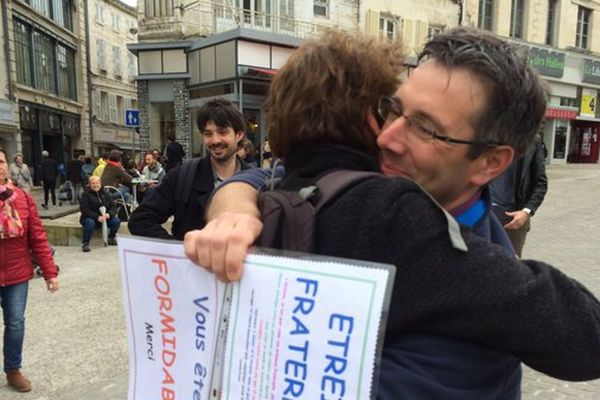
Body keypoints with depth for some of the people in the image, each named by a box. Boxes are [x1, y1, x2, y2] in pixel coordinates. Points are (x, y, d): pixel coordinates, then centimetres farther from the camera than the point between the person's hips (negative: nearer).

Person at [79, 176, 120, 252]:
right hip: (90, 218, -4)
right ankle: (85, 243, -19)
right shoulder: (86, 194, -6)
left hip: (105, 218, 4)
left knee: (116, 221, -21)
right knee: (90, 223, -37)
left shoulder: (105, 193, 7)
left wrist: (109, 214, -20)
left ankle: (111, 238, 6)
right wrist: (97, 217, -28)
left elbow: (113, 206, 4)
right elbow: (84, 210, -15)